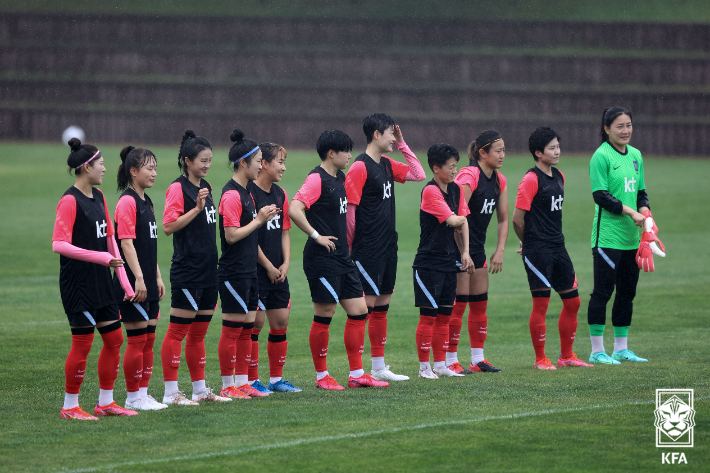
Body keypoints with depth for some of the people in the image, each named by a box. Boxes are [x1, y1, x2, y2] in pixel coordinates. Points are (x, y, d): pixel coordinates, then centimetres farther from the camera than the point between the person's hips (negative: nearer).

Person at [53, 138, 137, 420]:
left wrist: (124, 280, 13)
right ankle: (70, 406, 7)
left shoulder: (98, 197, 11)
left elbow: (109, 238, 16)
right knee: (83, 343, -4)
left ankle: (105, 402, 19)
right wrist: (100, 257, -25)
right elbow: (59, 244, -21)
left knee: (114, 338, 9)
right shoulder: (70, 201, -15)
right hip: (77, 285, -8)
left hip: (101, 281, 8)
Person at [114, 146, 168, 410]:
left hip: (147, 283, 9)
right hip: (132, 282, -9)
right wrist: (138, 278, -22)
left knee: (149, 338, 10)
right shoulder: (127, 202, -13)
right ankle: (133, 397, 2)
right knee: (137, 338, -4)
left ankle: (143, 393, 16)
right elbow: (126, 243, -18)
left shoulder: (146, 202, 15)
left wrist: (157, 277, 19)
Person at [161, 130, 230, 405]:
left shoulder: (205, 187, 14)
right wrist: (197, 208, -23)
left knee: (199, 332, 13)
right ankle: (171, 392, -1)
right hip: (187, 271, -8)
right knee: (178, 330, -4)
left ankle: (200, 389, 18)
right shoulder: (178, 188, -11)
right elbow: (168, 226, -19)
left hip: (208, 269, 8)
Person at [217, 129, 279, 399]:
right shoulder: (232, 195, -16)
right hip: (233, 273, -10)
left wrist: (262, 218, 9)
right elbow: (231, 235, -20)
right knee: (232, 329, -4)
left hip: (248, 273, 10)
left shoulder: (245, 192, 15)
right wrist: (259, 220, -13)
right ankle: (228, 385, 2)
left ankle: (242, 382, 17)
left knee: (247, 328, 11)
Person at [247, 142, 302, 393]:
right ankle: (252, 380, 3)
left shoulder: (280, 194, 13)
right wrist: (268, 266, -11)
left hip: (277, 272, 8)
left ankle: (276, 379, 17)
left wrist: (285, 264, 3)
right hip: (255, 271, -8)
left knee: (281, 320, 8)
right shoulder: (249, 193, -12)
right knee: (256, 321, -5)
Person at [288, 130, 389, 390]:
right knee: (324, 317, -2)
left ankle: (357, 374, 12)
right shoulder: (317, 179, -14)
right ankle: (321, 376, 8)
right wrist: (316, 236, -20)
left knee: (359, 311, 7)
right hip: (322, 259, -9)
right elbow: (294, 210, -27)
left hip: (342, 258, 9)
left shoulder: (340, 178, 13)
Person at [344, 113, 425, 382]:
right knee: (364, 306, -9)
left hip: (387, 247, 9)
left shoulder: (387, 165, 13)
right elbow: (350, 209, -14)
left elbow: (419, 175, 18)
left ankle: (379, 367, 19)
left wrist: (402, 145, 11)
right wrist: (349, 247, -14)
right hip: (367, 251, -9)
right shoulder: (360, 167, -13)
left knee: (381, 305, 12)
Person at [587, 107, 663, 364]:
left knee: (627, 292, 11)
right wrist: (630, 212, -17)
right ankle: (597, 351, 1)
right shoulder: (601, 156, -10)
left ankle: (621, 348, 19)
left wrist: (645, 213, 0)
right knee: (603, 292, -4)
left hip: (631, 237, 8)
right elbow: (600, 196, -14)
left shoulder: (635, 155, 13)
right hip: (607, 235, -8)